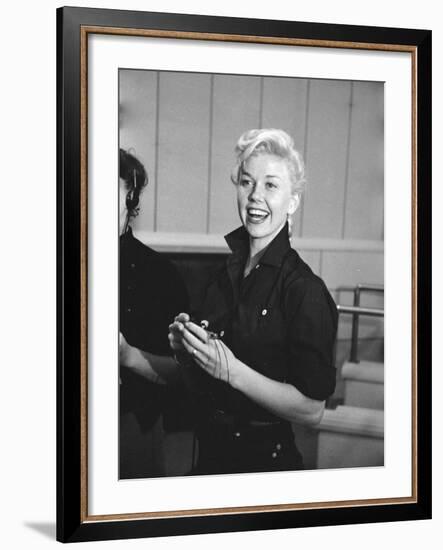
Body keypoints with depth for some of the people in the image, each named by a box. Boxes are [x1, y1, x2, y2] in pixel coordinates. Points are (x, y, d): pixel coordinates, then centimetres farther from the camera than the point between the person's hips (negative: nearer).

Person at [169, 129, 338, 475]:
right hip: (209, 452, 6)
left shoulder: (305, 289, -18)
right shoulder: (222, 271, 1)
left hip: (267, 460, -6)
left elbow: (312, 409, -20)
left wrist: (231, 370, -25)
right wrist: (185, 347, -8)